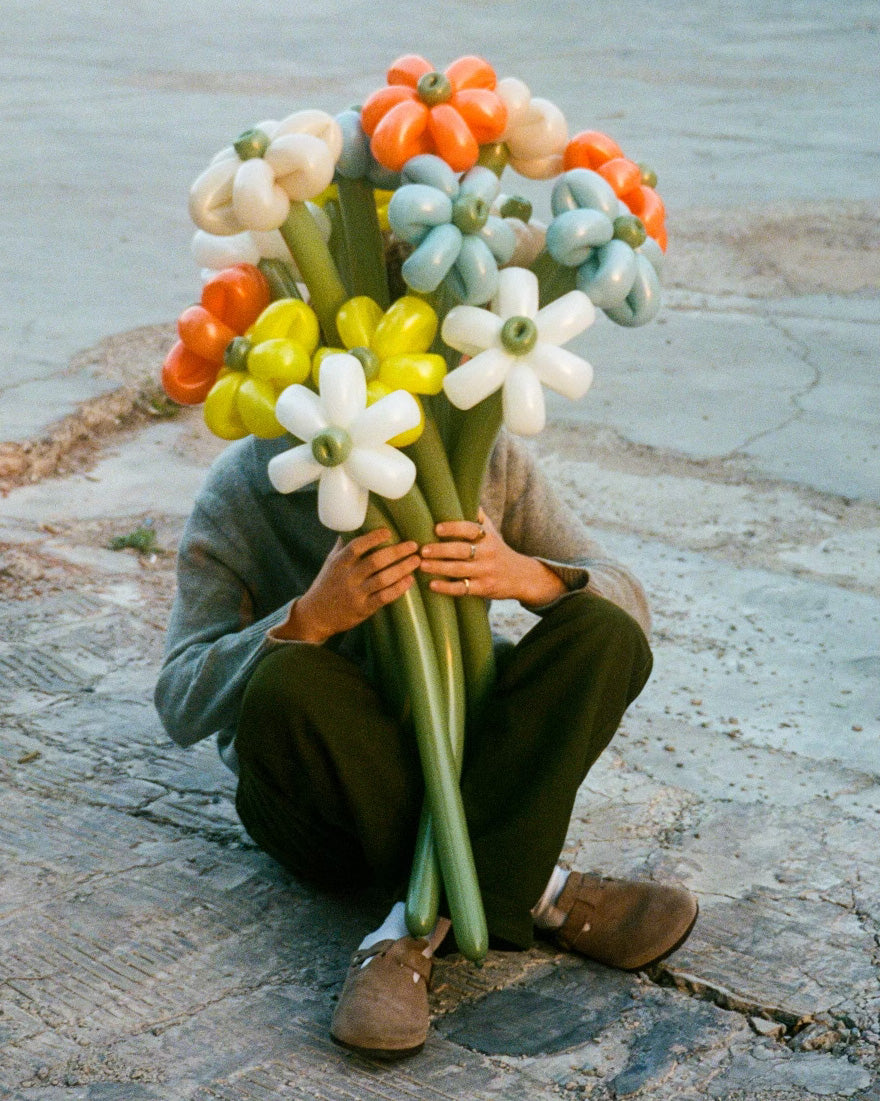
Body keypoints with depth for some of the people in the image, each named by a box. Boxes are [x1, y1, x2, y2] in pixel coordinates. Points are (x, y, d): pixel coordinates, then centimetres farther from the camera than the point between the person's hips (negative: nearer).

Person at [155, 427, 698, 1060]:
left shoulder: (485, 456, -6)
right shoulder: (243, 490, -12)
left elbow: (628, 607, -5)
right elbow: (181, 708, -17)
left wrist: (526, 576, -27)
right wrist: (312, 617, -33)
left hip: (462, 756, 3)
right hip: (323, 789, -2)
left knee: (604, 633, -20)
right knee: (288, 682, -33)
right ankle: (534, 891, -27)